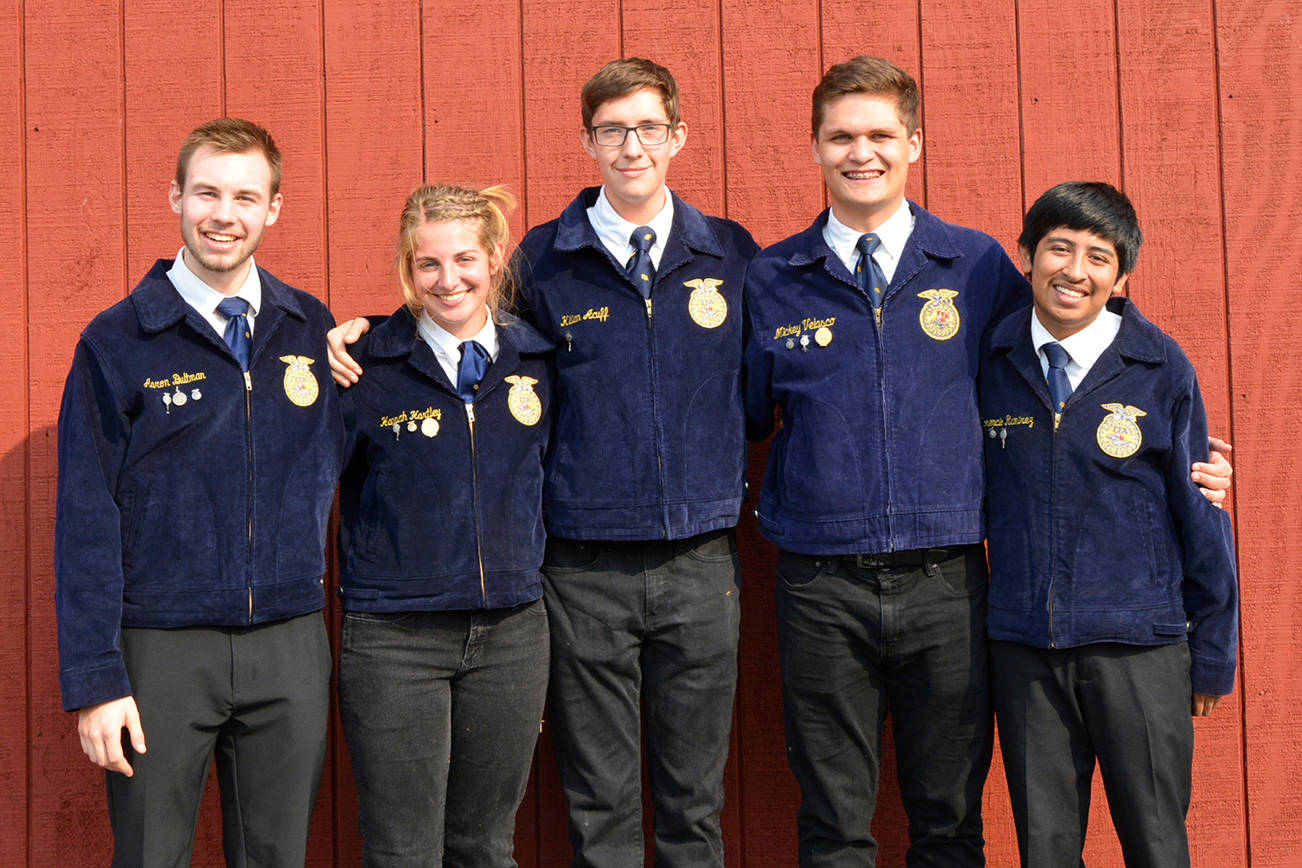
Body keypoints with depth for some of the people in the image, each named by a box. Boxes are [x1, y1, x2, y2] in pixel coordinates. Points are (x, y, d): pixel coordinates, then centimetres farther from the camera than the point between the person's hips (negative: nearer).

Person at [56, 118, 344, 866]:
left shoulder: (315, 329, 7)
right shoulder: (118, 341, -2)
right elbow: (86, 520, -4)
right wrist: (95, 679, -9)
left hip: (290, 647, 3)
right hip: (163, 651, -2)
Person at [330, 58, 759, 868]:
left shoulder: (731, 253, 6)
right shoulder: (543, 259, 2)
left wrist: (732, 483, 5)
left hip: (701, 564, 1)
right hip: (585, 571, -1)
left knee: (694, 798, 11)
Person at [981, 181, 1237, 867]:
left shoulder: (1161, 369, -4)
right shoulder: (992, 363, 2)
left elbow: (1202, 518, 1)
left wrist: (1212, 654, 3)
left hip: (1139, 651, -2)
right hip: (1021, 649, 2)